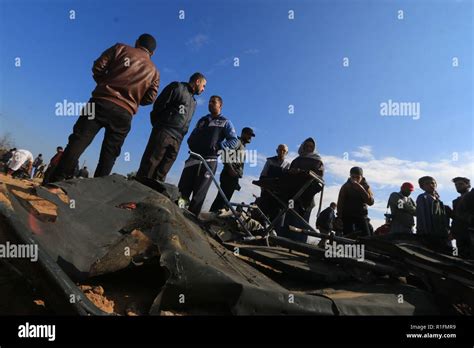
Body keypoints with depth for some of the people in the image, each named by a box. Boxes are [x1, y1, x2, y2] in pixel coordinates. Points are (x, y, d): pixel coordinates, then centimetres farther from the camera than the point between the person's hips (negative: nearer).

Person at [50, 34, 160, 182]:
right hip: (125, 113, 1)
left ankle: (56, 181, -11)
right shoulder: (154, 72, 16)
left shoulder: (121, 49, 12)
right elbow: (149, 98, 4)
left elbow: (98, 67, 3)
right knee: (109, 154, 6)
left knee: (78, 141, -4)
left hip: (102, 101, -1)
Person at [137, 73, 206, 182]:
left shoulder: (193, 102, 26)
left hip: (177, 141, 7)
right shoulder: (177, 87, 4)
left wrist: (180, 135, 9)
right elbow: (158, 105, -3)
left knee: (160, 175, 2)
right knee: (148, 169, -9)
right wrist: (158, 126, -2)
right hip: (163, 133, -7)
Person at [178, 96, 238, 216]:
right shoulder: (202, 120, 24)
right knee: (182, 189, -4)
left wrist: (218, 146, -13)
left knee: (199, 193, -4)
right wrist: (191, 144, 4)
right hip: (194, 157, 4)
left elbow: (234, 141, 0)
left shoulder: (225, 122, 10)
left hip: (209, 160, -4)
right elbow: (192, 136, 27)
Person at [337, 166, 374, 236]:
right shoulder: (345, 187, 0)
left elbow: (371, 202, -11)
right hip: (348, 216, -2)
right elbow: (340, 204, -1)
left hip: (361, 216, 2)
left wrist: (361, 190, -21)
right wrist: (339, 219, -7)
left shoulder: (365, 186, 4)